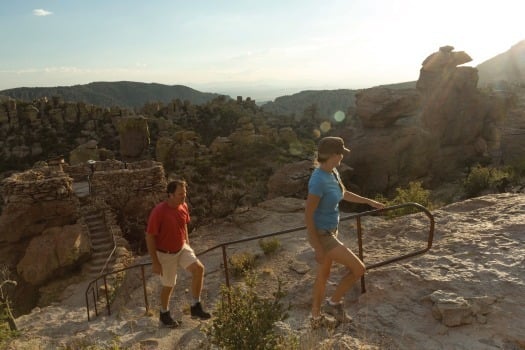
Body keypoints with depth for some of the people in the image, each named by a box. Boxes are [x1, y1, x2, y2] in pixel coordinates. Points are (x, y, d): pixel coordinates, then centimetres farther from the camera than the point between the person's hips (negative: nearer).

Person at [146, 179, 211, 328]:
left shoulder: (183, 206, -8)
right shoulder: (159, 212, -27)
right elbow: (149, 237, -21)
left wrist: (188, 245, 14)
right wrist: (155, 262, -18)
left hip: (182, 248, 5)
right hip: (166, 254, -5)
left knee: (199, 268, -13)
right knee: (169, 285, 10)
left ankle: (196, 307, 2)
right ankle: (164, 314, 37)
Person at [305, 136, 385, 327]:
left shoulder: (332, 172, 0)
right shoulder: (318, 181, -29)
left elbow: (344, 194, 19)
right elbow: (308, 215, -25)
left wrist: (369, 201, 25)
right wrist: (318, 248, -21)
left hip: (330, 231, 9)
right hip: (321, 236, -9)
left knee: (323, 275, 22)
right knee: (358, 268, -3)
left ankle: (316, 317, 41)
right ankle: (333, 302, 18)